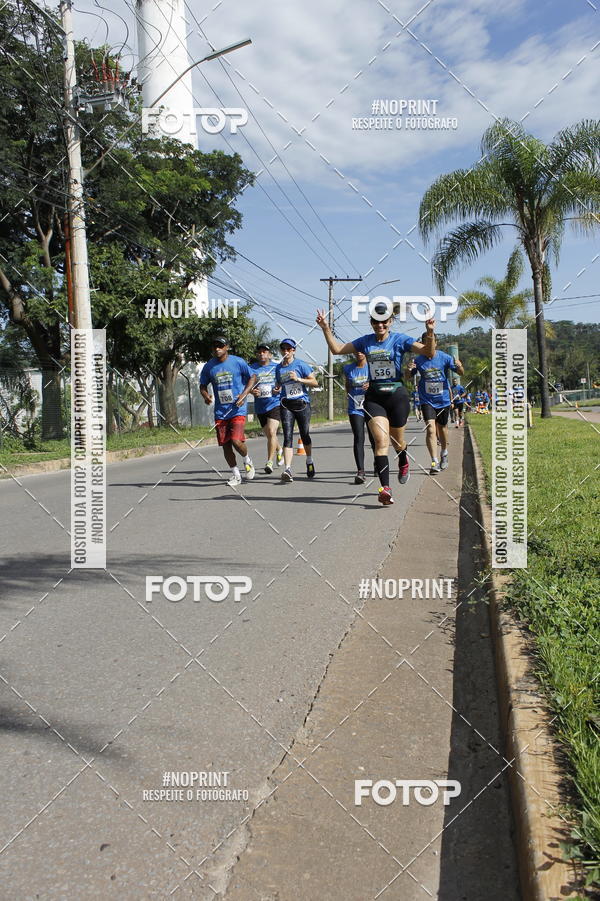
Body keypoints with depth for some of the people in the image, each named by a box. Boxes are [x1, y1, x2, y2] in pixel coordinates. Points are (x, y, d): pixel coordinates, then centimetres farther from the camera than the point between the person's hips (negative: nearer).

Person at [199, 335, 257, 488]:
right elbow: (203, 385, 15)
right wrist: (205, 395, -7)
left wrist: (244, 394, -8)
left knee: (236, 441, -17)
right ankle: (236, 475, 22)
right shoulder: (209, 366, 4)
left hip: (237, 409, -4)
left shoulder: (238, 362, -4)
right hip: (220, 411, 4)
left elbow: (253, 377, 5)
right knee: (225, 444, 5)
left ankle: (247, 460, 16)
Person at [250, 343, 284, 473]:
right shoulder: (252, 368, 5)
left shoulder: (276, 367, 3)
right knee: (268, 434, 14)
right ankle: (279, 451, 44)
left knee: (271, 432, -19)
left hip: (275, 403, -3)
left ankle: (269, 462, -14)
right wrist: (252, 391, -18)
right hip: (260, 406, 3)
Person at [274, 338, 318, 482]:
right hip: (286, 405, 2)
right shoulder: (278, 368, 12)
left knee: (305, 435, 8)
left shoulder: (300, 364, 0)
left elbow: (315, 383, -2)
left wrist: (298, 379, -13)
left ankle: (309, 462, 35)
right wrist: (276, 390, 4)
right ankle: (288, 469, -21)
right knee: (288, 436, -12)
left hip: (302, 403, -2)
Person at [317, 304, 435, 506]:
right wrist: (326, 328, 3)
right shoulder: (365, 341, 8)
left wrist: (430, 333, -27)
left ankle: (403, 463, 51)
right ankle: (385, 488, -18)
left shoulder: (400, 340, -1)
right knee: (381, 441, -14)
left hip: (397, 394, -1)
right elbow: (337, 349, 12)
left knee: (397, 442, 14)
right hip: (373, 396, 1)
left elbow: (429, 352, -10)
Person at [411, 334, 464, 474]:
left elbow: (460, 373, -2)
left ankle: (444, 454, 41)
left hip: (443, 400, 1)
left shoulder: (445, 358, -8)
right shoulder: (418, 360, -8)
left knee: (442, 428, 17)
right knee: (431, 429, -17)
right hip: (427, 400, -1)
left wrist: (459, 367, -25)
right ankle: (435, 462, -19)